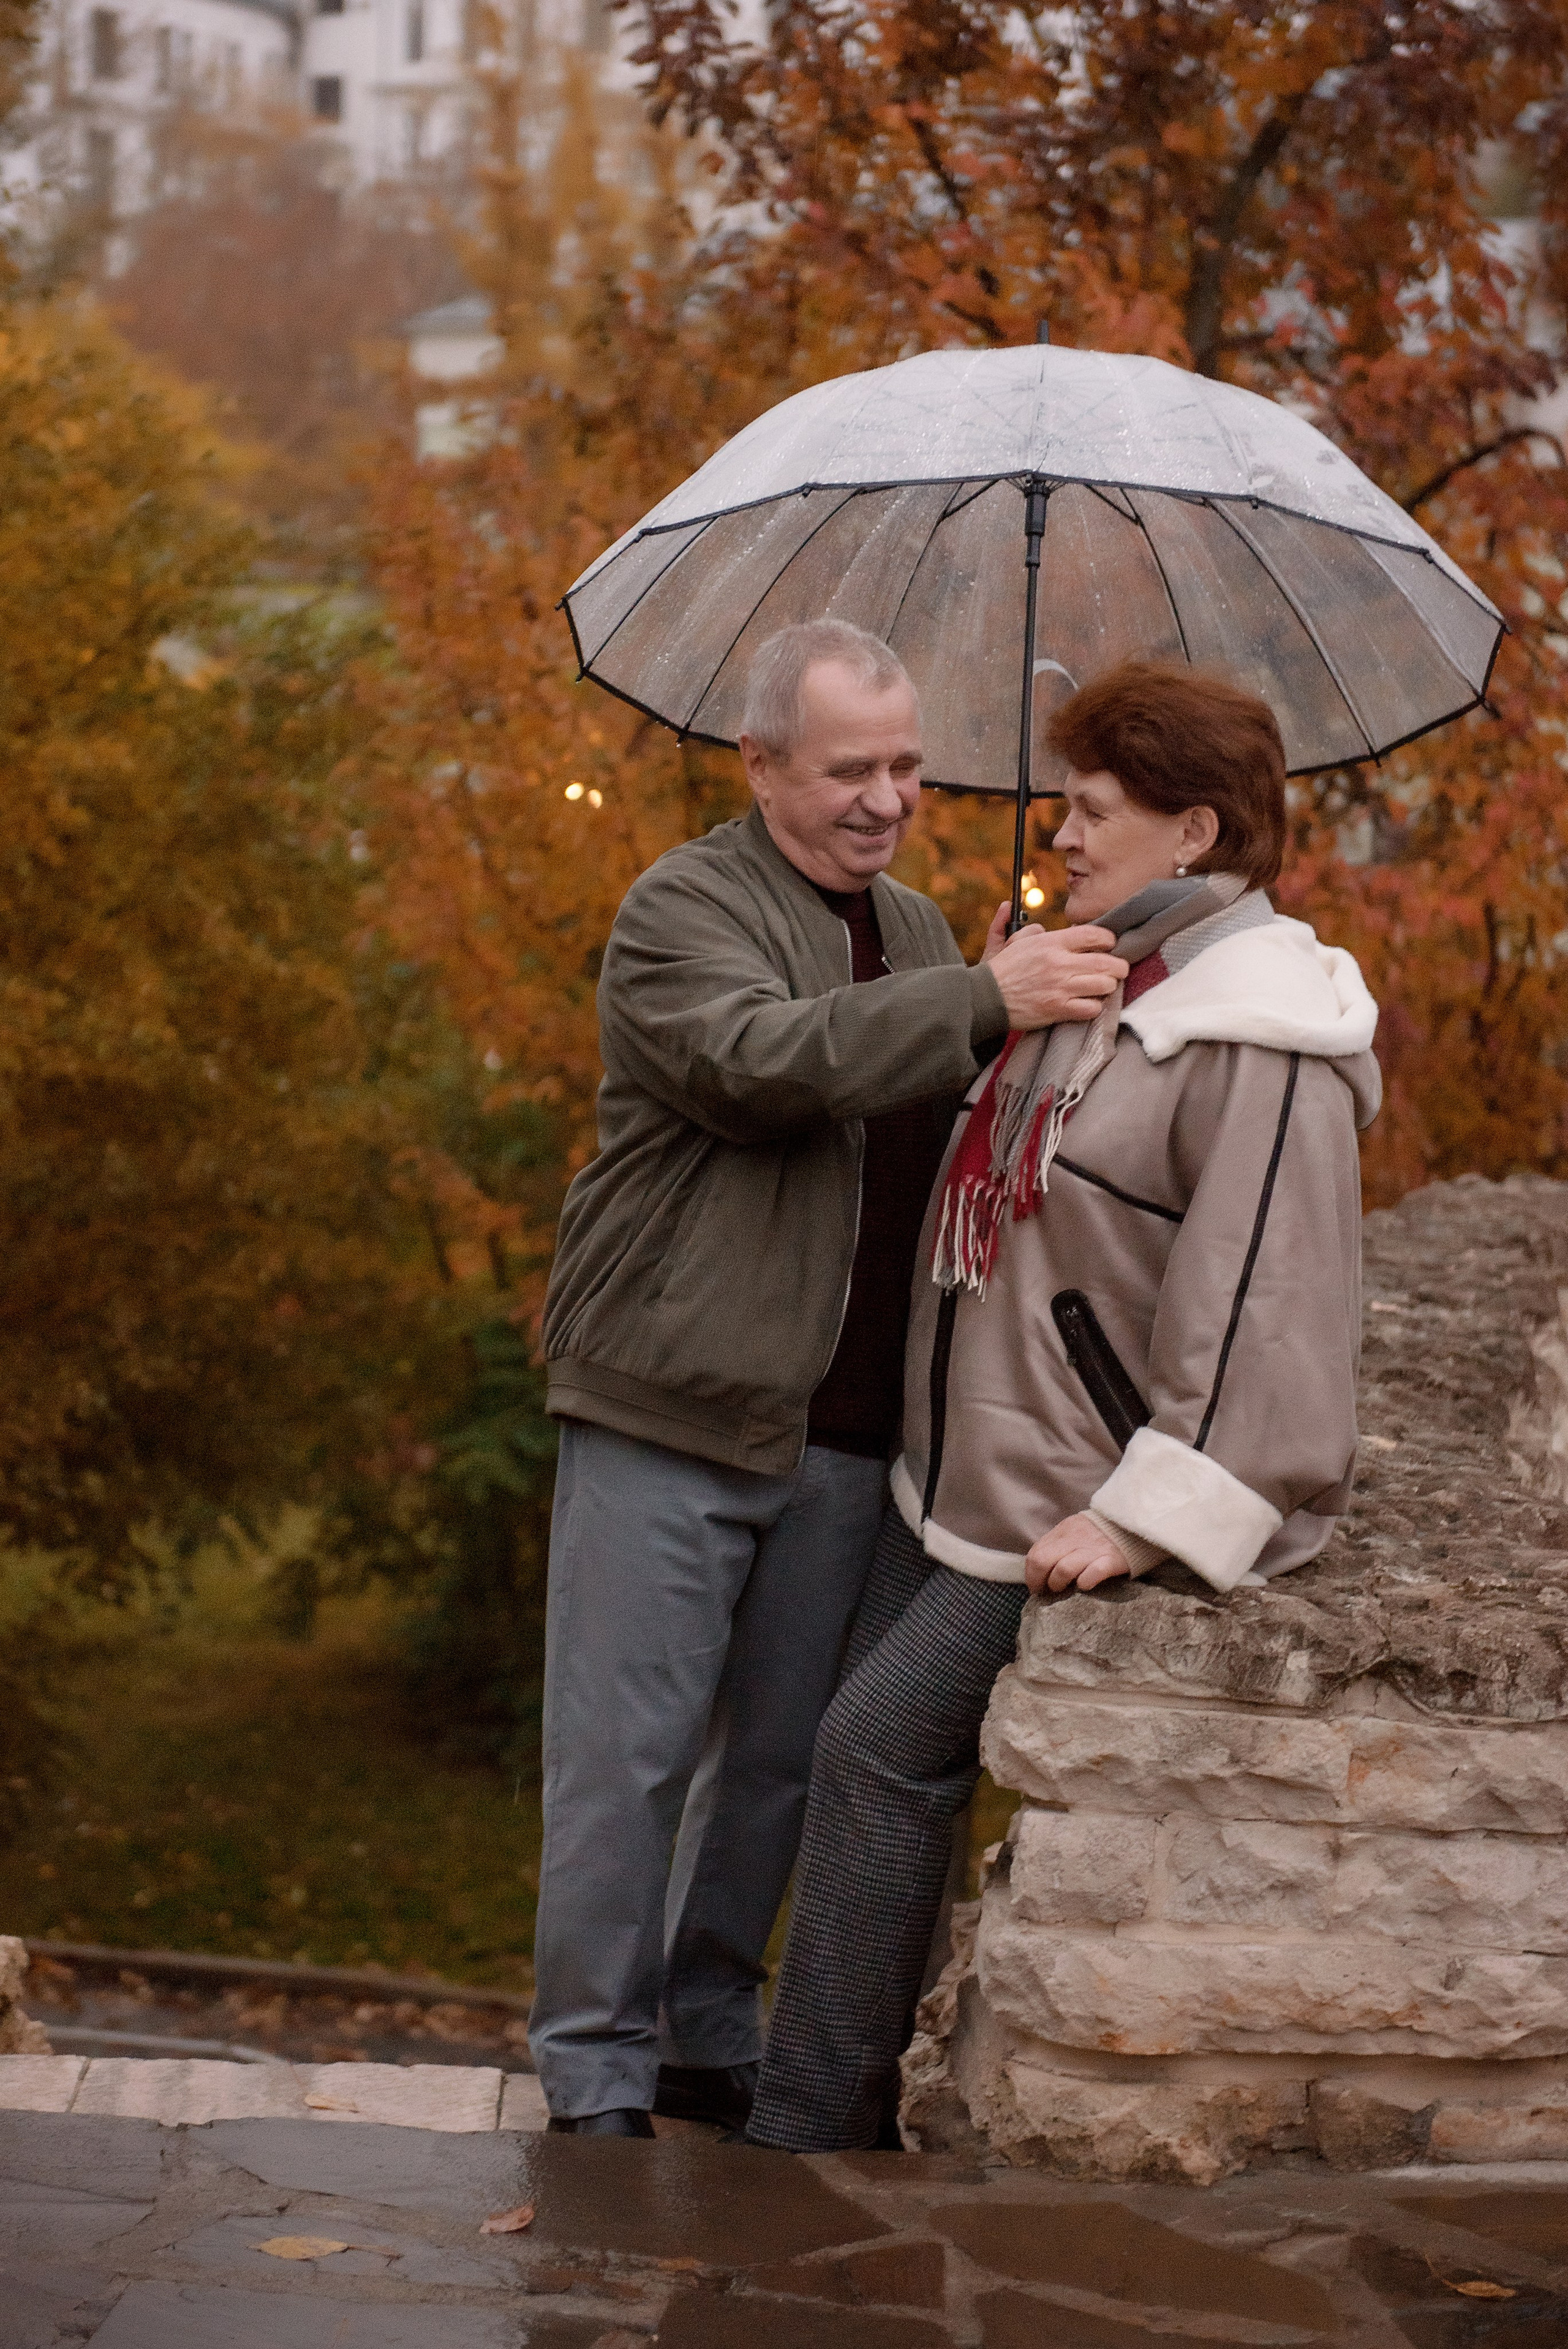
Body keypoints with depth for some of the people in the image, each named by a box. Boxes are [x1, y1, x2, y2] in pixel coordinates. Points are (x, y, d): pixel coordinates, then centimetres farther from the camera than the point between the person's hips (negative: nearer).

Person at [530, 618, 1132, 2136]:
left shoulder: (914, 931, 18)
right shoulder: (684, 909, -6)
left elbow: (945, 1149, 22)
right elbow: (759, 1056, -25)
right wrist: (981, 1002, -30)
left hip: (842, 1436, 7)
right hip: (670, 1413, -7)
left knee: (780, 1753, 13)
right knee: (626, 1754, -1)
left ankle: (710, 2040, 26)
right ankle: (596, 2077, 8)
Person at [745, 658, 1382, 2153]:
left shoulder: (1261, 1045, -19)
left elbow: (1258, 1312, -24)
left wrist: (1144, 1512, -26)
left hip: (1064, 1507, -10)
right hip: (956, 1472, 10)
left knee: (881, 1746, -14)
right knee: (875, 1755, 8)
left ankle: (807, 2131, -6)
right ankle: (846, 2107, 18)